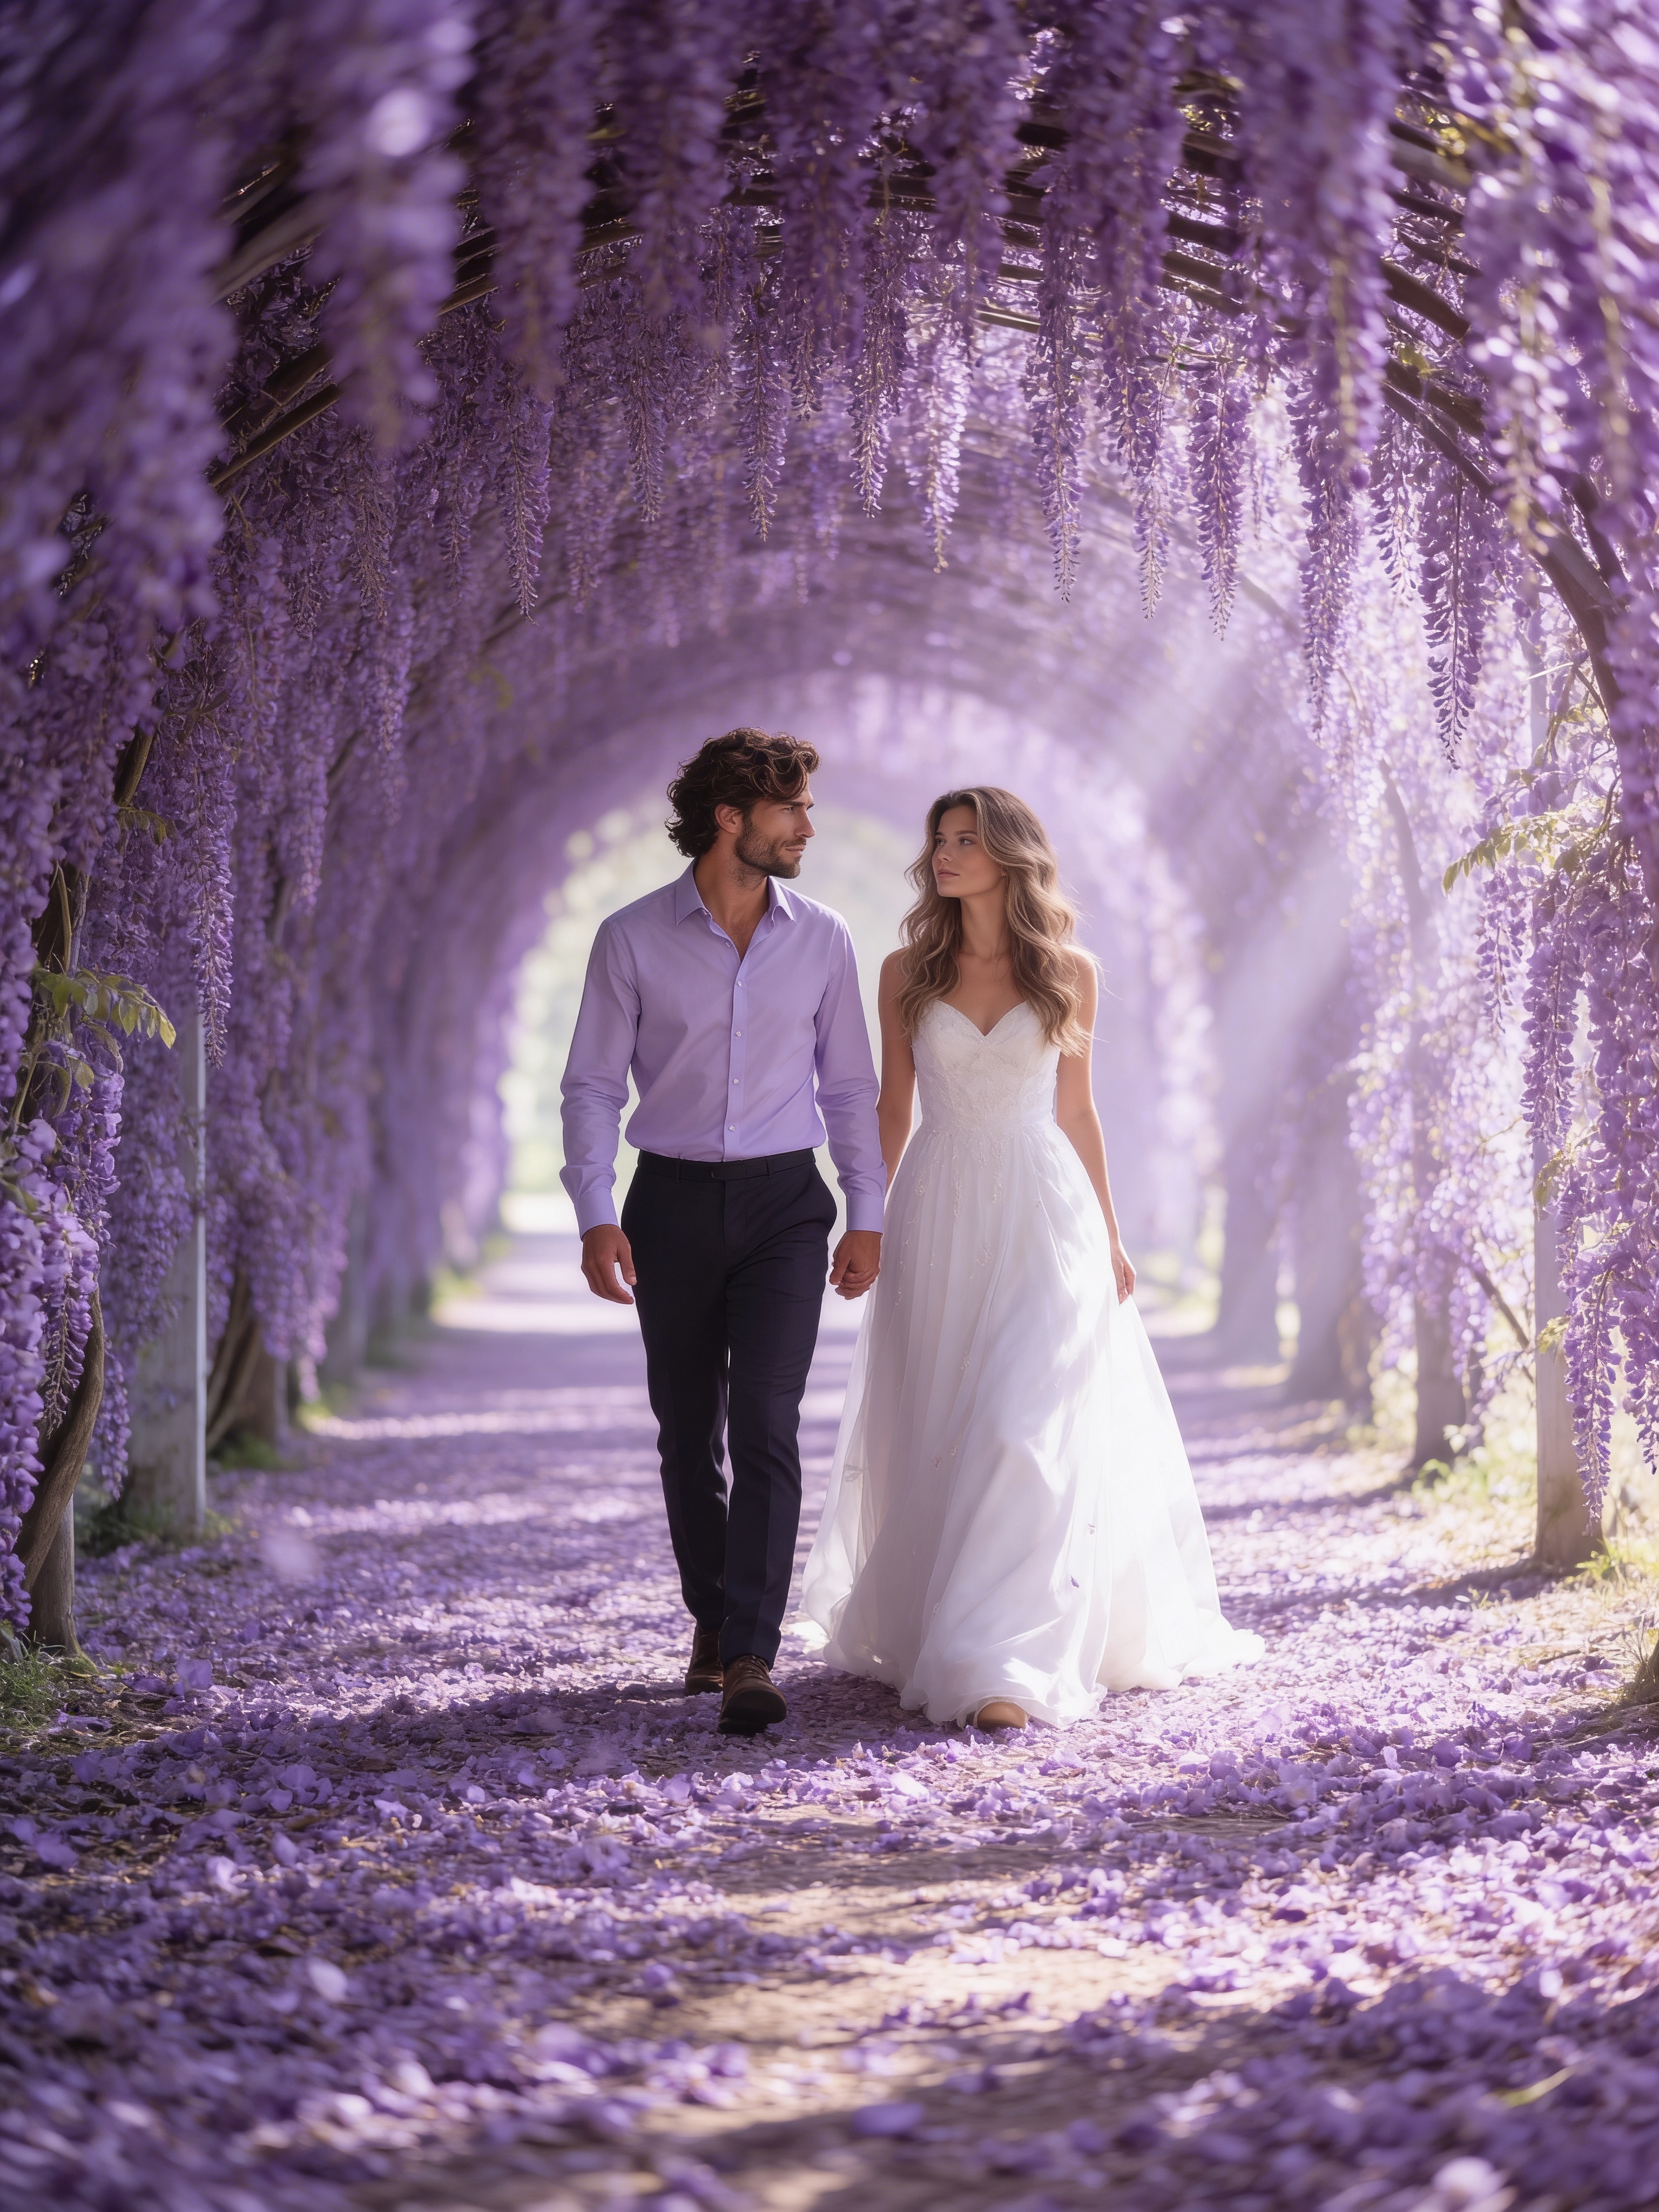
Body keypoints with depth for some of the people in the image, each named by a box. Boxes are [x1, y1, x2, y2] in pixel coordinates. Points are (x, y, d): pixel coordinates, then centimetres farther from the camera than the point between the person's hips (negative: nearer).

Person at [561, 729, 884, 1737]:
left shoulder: (822, 939, 3)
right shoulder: (633, 939, -3)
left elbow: (850, 1086, 9)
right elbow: (593, 1087, -2)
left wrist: (868, 1218, 3)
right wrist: (597, 1218, -12)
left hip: (783, 1202, 0)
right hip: (673, 1201, 0)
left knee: (766, 1425, -14)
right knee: (688, 1435, 9)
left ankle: (750, 1657, -17)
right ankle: (713, 1620, 29)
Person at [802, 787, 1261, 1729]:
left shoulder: (1069, 972, 3)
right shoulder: (909, 971, 4)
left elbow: (1077, 1108, 9)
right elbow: (892, 1107, 9)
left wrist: (1110, 1234, 9)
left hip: (1043, 1217, -2)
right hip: (939, 1220, 2)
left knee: (1029, 1429, -12)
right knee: (935, 1433, 7)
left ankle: (1003, 1667, -15)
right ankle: (919, 1627, 25)